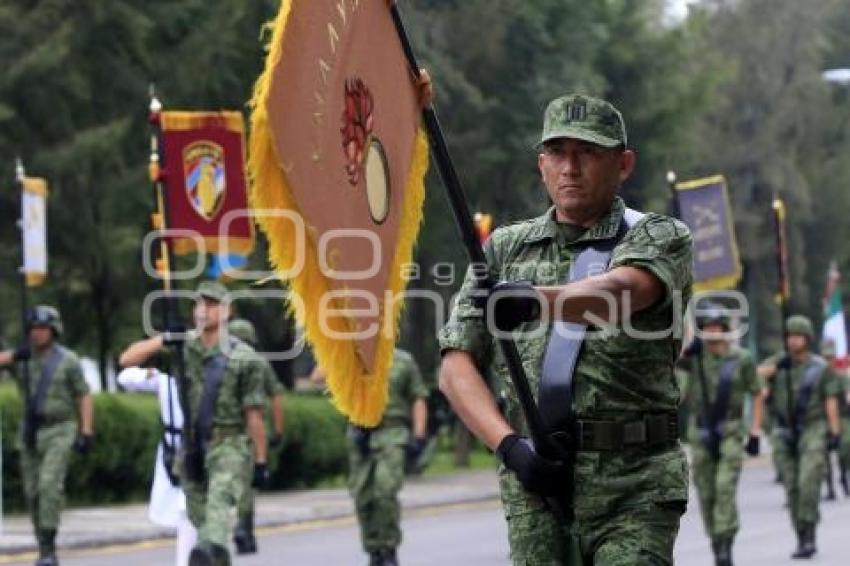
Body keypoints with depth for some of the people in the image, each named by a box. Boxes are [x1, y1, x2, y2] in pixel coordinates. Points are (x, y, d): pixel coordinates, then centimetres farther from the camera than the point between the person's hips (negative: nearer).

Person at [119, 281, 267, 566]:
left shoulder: (244, 358, -5)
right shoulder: (182, 348, 4)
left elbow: (254, 414, -3)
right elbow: (127, 359, -1)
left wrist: (261, 460, -2)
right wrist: (163, 340, -16)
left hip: (229, 446, -5)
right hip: (191, 447, 5)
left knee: (219, 499, -29)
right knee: (198, 515, 8)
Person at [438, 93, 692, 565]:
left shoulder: (658, 238, 5)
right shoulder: (505, 250, 16)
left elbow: (620, 292, -19)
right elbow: (456, 366, 9)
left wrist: (537, 298, -40)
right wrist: (508, 445, -8)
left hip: (634, 488, -3)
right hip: (535, 482, 3)